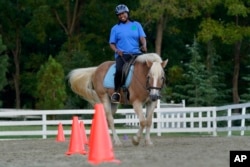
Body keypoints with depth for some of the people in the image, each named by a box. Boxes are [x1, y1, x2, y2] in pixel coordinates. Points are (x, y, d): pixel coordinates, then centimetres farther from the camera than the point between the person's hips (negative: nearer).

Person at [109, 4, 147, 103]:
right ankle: (116, 91, -18)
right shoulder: (115, 28, 12)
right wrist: (117, 50, -11)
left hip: (136, 53, 2)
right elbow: (112, 43, 11)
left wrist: (144, 46, -17)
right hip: (122, 54, -1)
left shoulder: (136, 25, 14)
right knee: (119, 70, -31)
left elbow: (142, 38, 5)